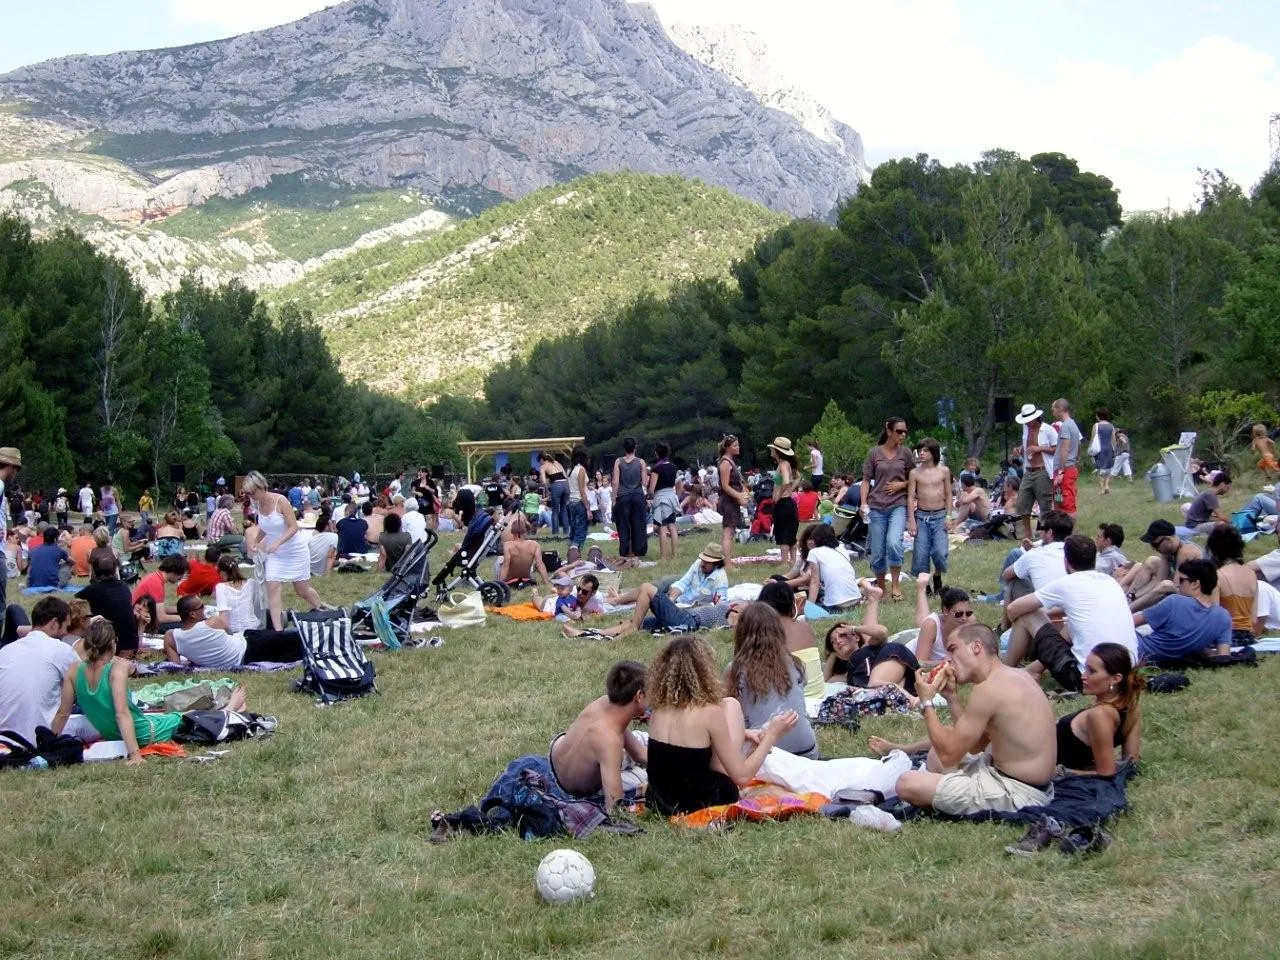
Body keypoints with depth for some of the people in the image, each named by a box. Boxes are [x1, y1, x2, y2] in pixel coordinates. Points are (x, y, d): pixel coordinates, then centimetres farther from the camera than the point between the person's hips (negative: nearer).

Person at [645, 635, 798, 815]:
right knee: (730, 706, 7)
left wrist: (742, 736, 24)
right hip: (701, 804, -6)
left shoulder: (659, 709, 0)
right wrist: (771, 736, -1)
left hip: (660, 803, 6)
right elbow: (742, 777, -12)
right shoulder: (709, 713, -18)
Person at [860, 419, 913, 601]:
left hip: (898, 505, 0)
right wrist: (863, 503, -8)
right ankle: (880, 586, 24)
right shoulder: (874, 453, 3)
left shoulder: (905, 453, 6)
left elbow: (913, 479, 15)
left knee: (894, 543, -23)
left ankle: (895, 584, -9)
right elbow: (866, 480, 4)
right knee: (877, 552, 3)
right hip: (877, 506, 0)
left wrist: (901, 484, -4)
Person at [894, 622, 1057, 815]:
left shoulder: (988, 689, -20)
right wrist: (951, 697, 9)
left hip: (1018, 792, -10)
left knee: (906, 784, -18)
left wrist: (926, 702, -6)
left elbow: (949, 755, -16)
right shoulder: (1016, 675, 10)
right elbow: (976, 745, 16)